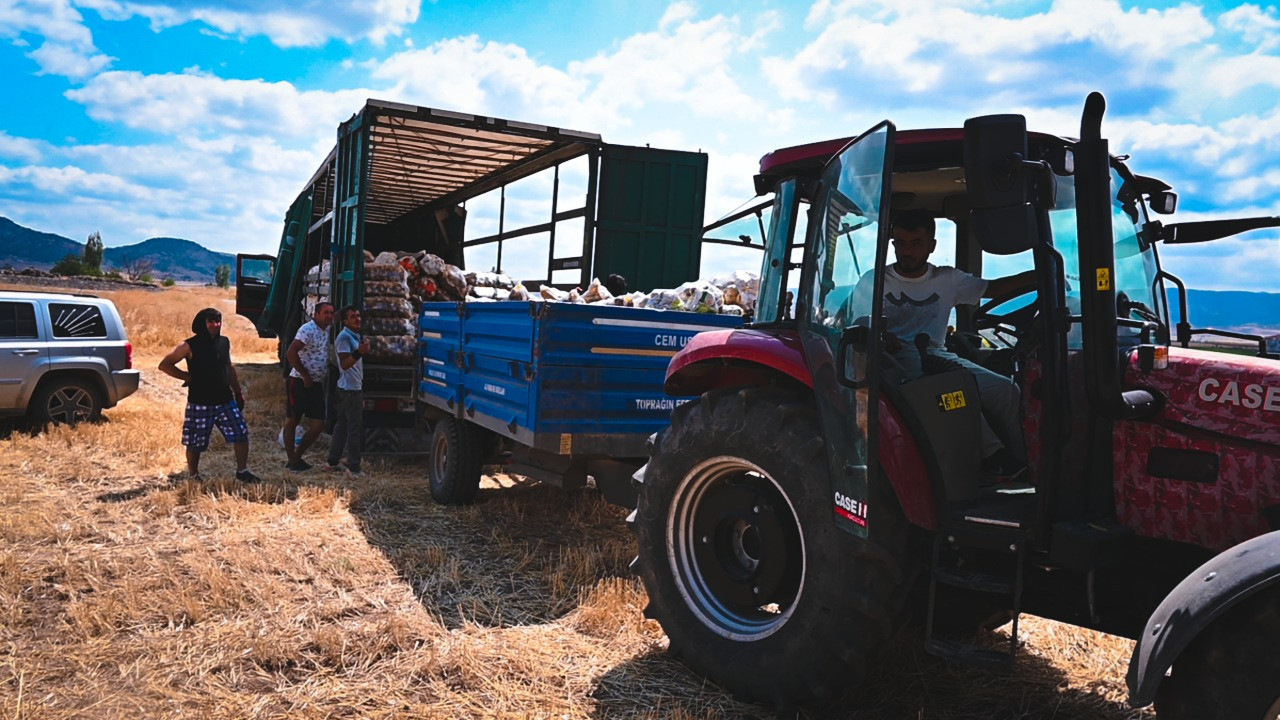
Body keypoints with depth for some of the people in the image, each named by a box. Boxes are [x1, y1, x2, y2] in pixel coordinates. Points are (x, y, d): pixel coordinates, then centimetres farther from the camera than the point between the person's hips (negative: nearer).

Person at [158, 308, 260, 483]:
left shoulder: (224, 343, 7)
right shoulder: (189, 346, -10)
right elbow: (164, 365, -7)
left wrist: (238, 392, 20)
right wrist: (187, 377, -12)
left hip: (225, 401, 5)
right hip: (200, 404, -4)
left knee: (241, 434, 0)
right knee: (195, 444, 5)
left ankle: (242, 471, 13)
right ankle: (193, 476, 25)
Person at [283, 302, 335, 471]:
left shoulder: (327, 329, 10)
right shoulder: (308, 329, -14)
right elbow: (291, 353, -21)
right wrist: (306, 376, -17)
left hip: (316, 384, 8)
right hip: (300, 383, -8)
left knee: (318, 425, 5)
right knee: (291, 421, 3)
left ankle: (298, 456, 19)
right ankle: (292, 461, 9)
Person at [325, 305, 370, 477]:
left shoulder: (355, 336, 17)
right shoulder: (344, 337, -14)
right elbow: (344, 363, -24)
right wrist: (359, 353, -38)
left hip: (355, 387, 10)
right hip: (350, 389, -10)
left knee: (341, 426, 14)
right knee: (355, 429, -7)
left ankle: (332, 462, 21)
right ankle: (353, 468, -4)